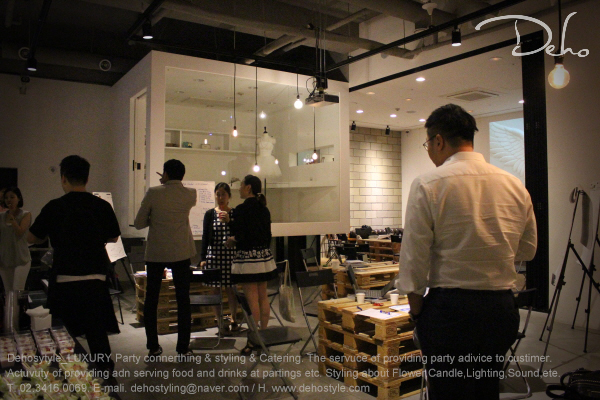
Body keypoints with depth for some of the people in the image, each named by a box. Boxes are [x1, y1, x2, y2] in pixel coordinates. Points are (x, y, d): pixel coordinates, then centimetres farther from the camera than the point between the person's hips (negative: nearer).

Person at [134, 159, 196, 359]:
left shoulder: (153, 193, -7)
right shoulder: (190, 194, -3)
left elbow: (139, 223, -1)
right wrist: (170, 184, 21)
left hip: (155, 254, 0)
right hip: (181, 253, 1)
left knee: (151, 300, 12)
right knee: (183, 301, 7)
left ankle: (153, 347, 18)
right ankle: (183, 349, 10)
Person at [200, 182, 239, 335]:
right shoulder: (210, 214, 5)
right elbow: (205, 236, 5)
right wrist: (203, 258, 0)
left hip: (231, 254, 0)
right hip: (214, 254, 1)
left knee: (231, 289, 4)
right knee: (216, 289, 4)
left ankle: (233, 319, 23)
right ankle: (220, 322, 16)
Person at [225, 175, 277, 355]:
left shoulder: (241, 210, -13)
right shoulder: (264, 209, 9)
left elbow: (240, 237, -18)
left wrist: (231, 240, 7)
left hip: (247, 257, -7)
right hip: (264, 256, 8)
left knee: (252, 299, -3)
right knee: (263, 297, 12)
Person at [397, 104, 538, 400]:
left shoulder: (429, 185, -13)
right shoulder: (515, 185, 3)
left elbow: (414, 258, -12)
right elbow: (527, 249, 14)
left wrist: (416, 309, 1)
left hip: (450, 309, -5)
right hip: (503, 307, 6)